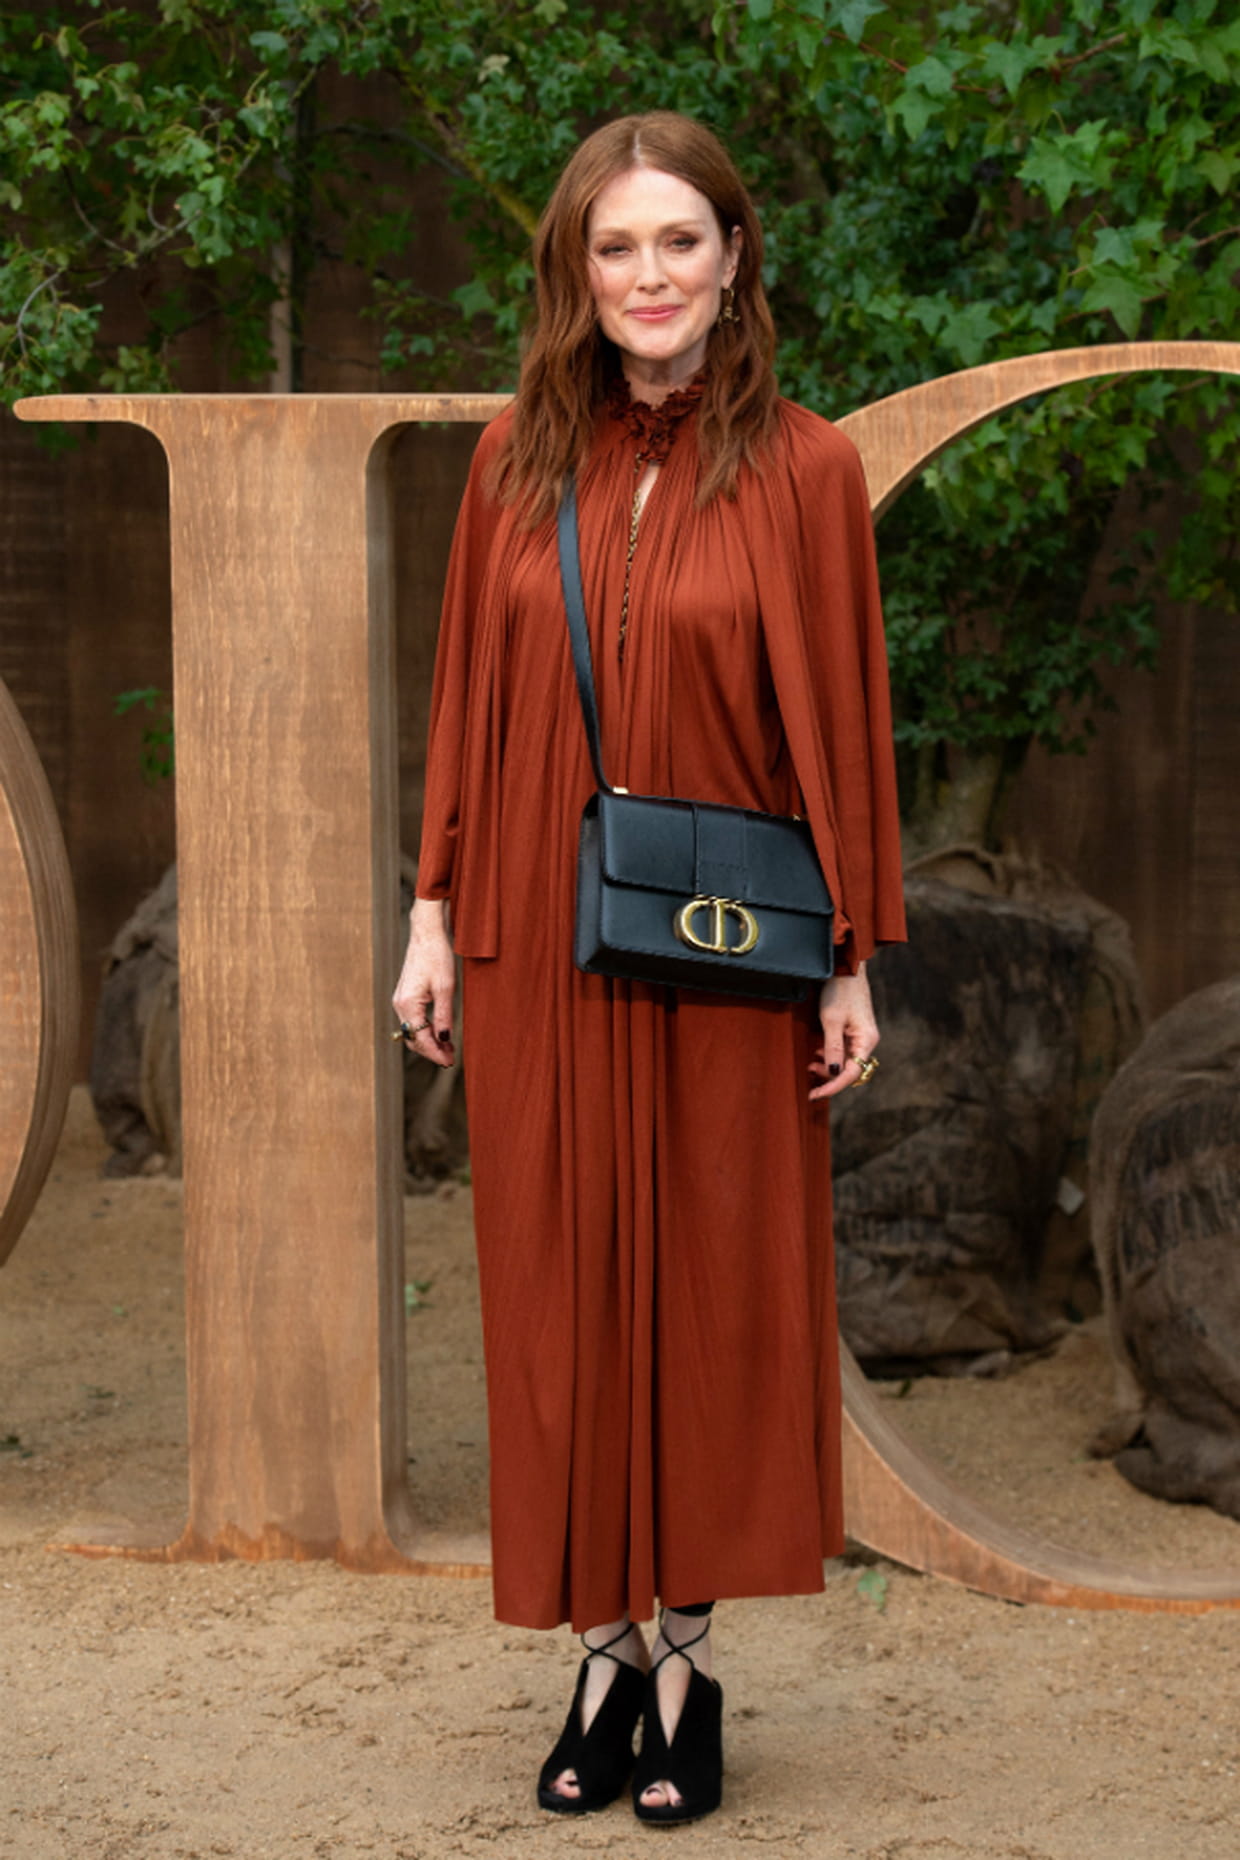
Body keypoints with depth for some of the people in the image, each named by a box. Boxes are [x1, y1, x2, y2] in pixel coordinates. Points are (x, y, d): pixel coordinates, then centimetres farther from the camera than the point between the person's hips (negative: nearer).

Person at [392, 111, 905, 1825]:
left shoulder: (801, 469, -3)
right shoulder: (519, 462, 5)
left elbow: (842, 719, -2)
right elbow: (467, 700, 9)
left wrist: (852, 960, -3)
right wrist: (436, 915, 5)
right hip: (539, 952, 3)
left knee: (713, 1292, 4)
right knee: (560, 1300, 6)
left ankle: (687, 1655, 16)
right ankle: (607, 1650, 17)